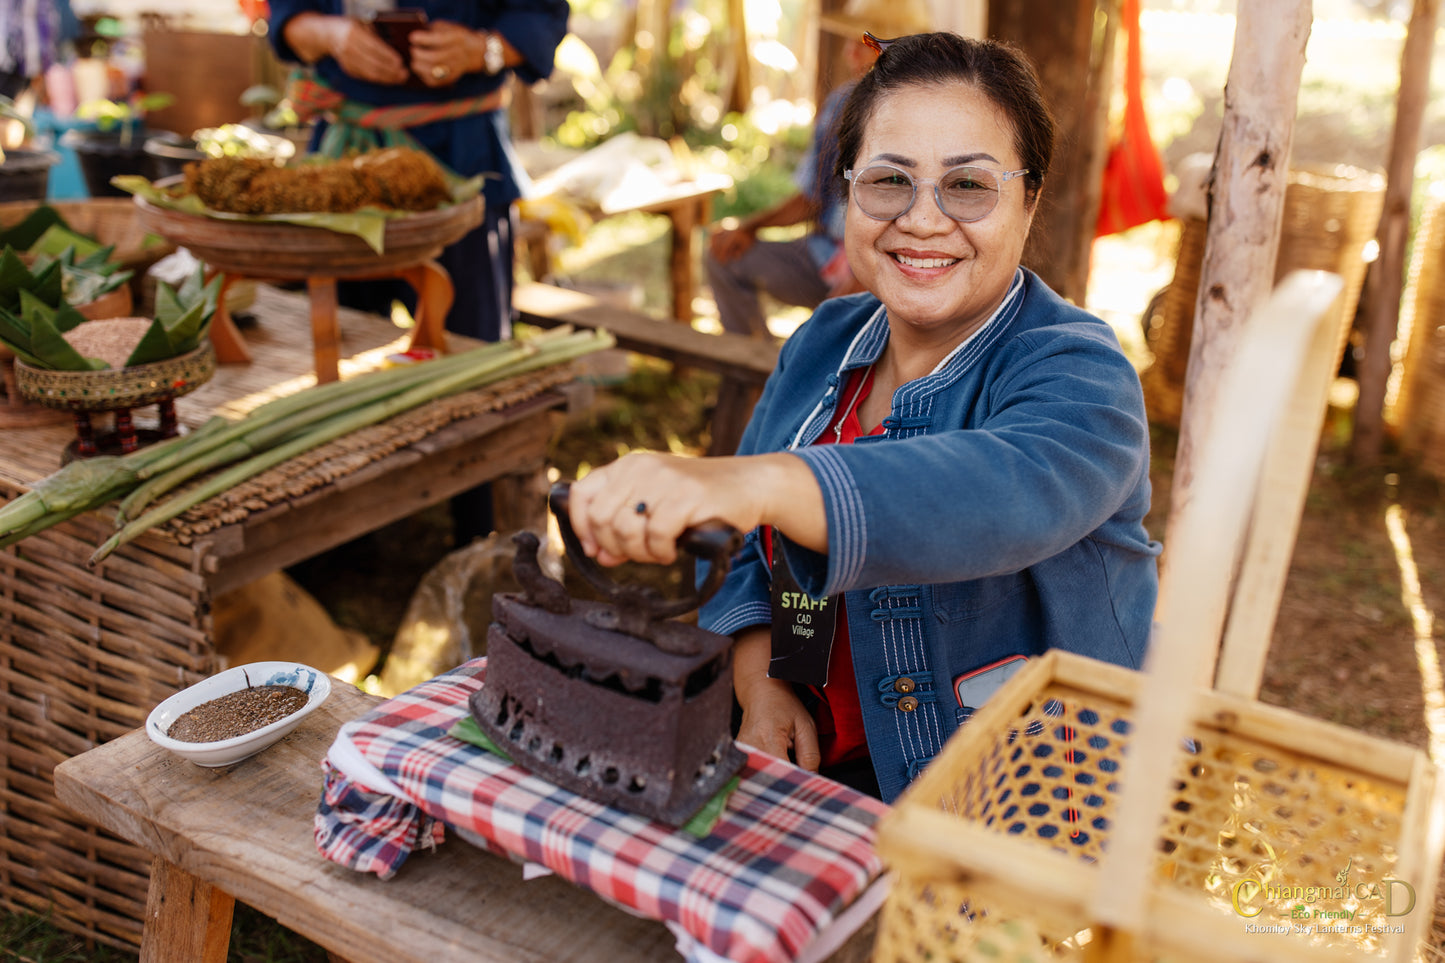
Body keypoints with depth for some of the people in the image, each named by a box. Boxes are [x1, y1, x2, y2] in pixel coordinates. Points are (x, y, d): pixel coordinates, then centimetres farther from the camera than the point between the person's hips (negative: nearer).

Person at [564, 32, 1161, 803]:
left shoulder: (1077, 376, -14)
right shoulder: (821, 347, 7)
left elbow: (1005, 495, -38)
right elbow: (745, 553, 11)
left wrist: (753, 481, -53)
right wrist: (759, 686, -8)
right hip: (809, 766, 6)